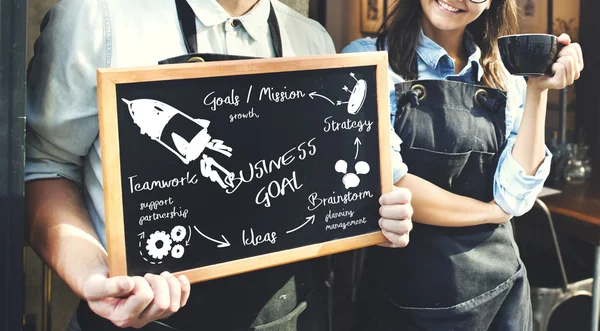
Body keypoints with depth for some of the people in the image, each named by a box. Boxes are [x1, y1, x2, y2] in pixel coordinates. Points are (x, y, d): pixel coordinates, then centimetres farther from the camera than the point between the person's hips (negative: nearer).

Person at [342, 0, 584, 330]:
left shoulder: (508, 77, 2)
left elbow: (515, 199, -6)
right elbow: (384, 188, -18)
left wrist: (537, 91, -12)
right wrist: (493, 211, -7)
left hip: (500, 287, 4)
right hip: (403, 292, -3)